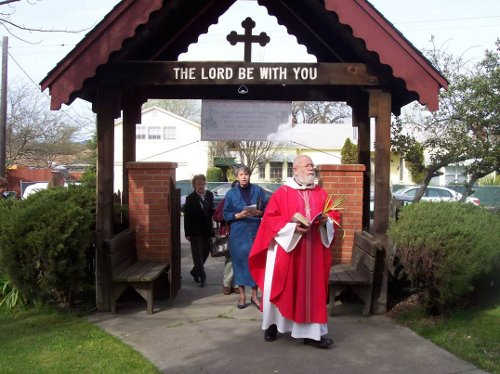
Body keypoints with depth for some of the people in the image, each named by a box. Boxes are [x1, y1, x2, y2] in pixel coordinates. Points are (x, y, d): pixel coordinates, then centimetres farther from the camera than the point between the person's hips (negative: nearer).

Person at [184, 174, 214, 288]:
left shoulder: (209, 195, 5)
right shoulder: (190, 198, -8)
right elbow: (187, 216, -7)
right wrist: (187, 233, -10)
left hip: (207, 230, 5)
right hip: (196, 231, -5)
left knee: (205, 253, 12)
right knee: (198, 254, -1)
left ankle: (195, 272, 31)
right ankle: (202, 277, 5)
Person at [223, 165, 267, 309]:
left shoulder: (258, 191, 4)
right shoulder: (231, 193, 5)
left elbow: (266, 210, 5)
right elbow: (226, 215, 4)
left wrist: (257, 213, -15)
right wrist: (239, 215, -13)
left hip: (255, 232, 0)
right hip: (238, 233, 0)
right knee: (239, 261, 2)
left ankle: (254, 295, 10)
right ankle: (242, 295, 12)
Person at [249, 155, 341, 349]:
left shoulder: (321, 194, 11)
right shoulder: (282, 193, -2)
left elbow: (334, 214, 13)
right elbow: (270, 218, -8)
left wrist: (326, 220, -9)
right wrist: (292, 226, -18)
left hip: (313, 253, 3)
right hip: (286, 249, -3)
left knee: (313, 289, 2)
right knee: (281, 288, 5)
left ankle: (313, 331, 7)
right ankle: (272, 324, 24)